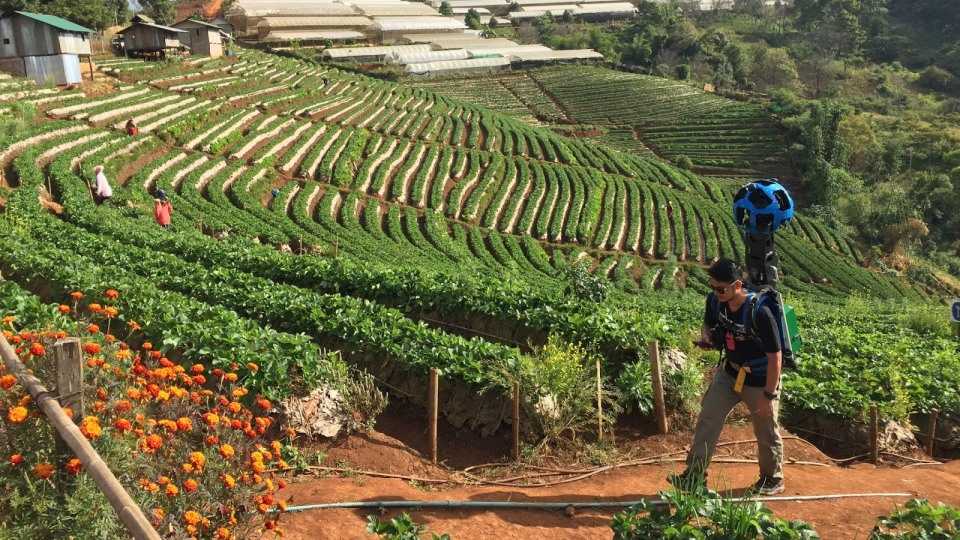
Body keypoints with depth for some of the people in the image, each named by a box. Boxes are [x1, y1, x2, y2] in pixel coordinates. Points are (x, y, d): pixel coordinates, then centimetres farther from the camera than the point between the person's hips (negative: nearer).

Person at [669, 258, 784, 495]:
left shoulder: (759, 312, -30)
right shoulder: (715, 301, -12)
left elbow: (775, 356, -24)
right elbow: (708, 325, 11)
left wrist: (768, 395, -21)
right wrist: (706, 338, -14)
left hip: (760, 381, -5)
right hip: (729, 373, 6)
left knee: (766, 433, 11)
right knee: (707, 420, -1)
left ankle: (772, 479, 34)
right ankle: (695, 475, 7)